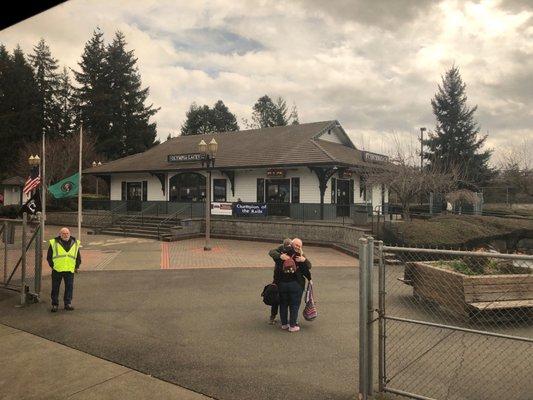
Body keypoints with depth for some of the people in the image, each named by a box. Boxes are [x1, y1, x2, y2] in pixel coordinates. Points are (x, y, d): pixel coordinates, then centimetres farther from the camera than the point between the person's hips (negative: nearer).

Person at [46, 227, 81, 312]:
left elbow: (78, 257, 18)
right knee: (55, 288, 4)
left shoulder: (75, 244, 10)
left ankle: (68, 303, 11)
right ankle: (54, 304, 15)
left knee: (69, 286, 0)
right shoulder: (54, 243, 3)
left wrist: (76, 266, 11)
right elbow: (49, 257, 7)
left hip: (70, 270, 2)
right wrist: (52, 266, 1)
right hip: (57, 270, -1)